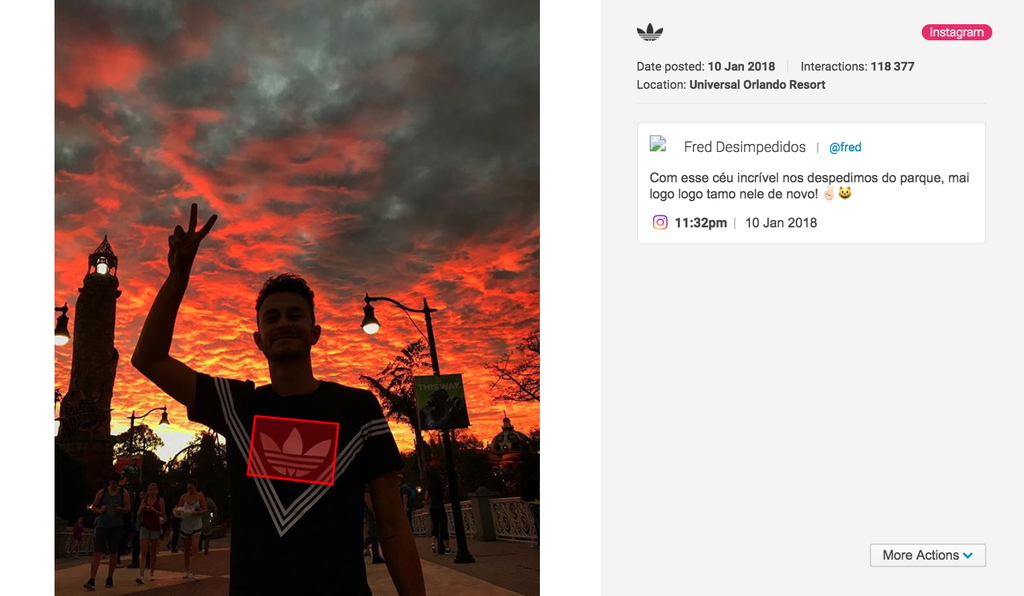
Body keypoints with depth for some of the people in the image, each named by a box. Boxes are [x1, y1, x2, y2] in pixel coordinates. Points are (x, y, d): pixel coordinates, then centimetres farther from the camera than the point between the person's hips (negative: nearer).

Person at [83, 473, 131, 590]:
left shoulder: (124, 493, 3)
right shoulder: (102, 492, 3)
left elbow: (128, 508, 0)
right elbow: (93, 507, 7)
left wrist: (120, 509, -20)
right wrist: (100, 510, -14)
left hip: (116, 526, 1)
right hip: (102, 525, -1)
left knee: (113, 552, 7)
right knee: (97, 552, -10)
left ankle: (110, 578, 19)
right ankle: (92, 580, -15)